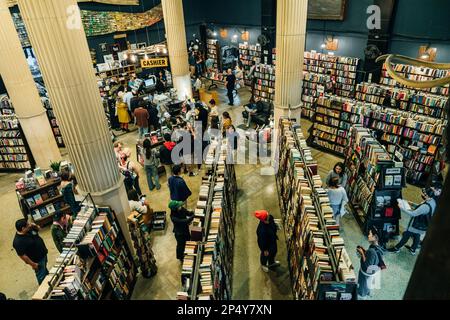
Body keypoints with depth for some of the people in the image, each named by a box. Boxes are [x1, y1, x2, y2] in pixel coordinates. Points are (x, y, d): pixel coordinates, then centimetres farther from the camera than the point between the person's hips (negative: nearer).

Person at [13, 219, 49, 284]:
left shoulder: (29, 230, -12)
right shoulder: (18, 242, -33)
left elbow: (38, 229, 8)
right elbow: (22, 255, -27)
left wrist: (35, 226, -16)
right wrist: (33, 264, -19)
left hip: (43, 254, 8)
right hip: (37, 260, -8)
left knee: (45, 269, 32)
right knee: (41, 274, 15)